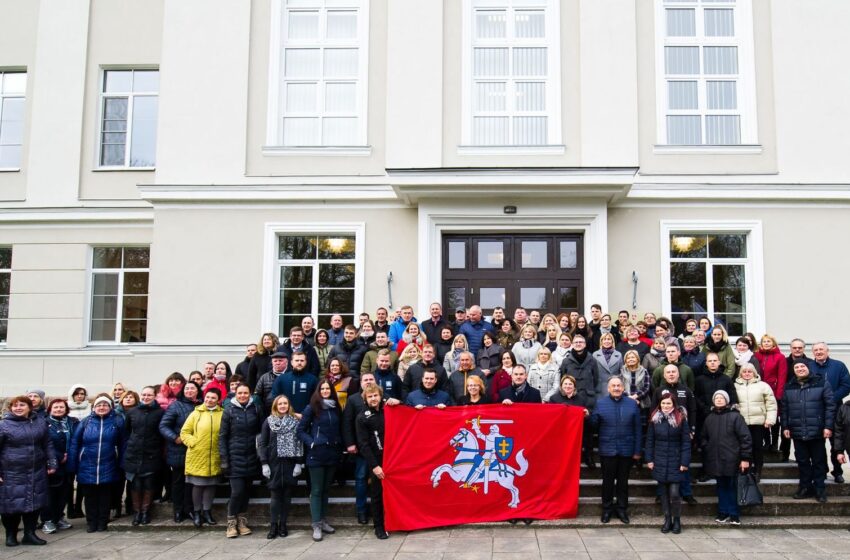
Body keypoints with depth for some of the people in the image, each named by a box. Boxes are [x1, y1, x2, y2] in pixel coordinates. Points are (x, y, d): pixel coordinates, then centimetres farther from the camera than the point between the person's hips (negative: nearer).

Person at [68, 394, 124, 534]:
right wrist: (72, 466, -4)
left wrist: (121, 465, -7)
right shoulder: (85, 422, -1)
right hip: (87, 467, 1)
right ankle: (91, 522, 23)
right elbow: (74, 443, -1)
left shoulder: (117, 421, -3)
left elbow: (122, 445, -2)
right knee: (90, 496, 10)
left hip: (108, 468, -1)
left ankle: (103, 522, 22)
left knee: (105, 496, 10)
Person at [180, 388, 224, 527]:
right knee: (197, 485, 7)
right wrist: (192, 442, -9)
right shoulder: (196, 413, 2)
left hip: (214, 458, 1)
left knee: (211, 484, 9)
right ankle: (197, 512, 19)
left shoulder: (223, 414, 2)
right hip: (197, 456, -1)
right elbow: (184, 432, 4)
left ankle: (207, 511, 21)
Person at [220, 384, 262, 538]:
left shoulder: (256, 410, 4)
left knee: (246, 490, 8)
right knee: (237, 491, -9)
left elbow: (261, 432, 8)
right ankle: (231, 523, 7)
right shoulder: (229, 411, -1)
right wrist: (224, 460, -6)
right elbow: (222, 437, -1)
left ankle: (242, 521, 22)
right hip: (235, 457, -2)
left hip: (251, 457, 3)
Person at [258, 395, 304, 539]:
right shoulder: (269, 422, 3)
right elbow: (262, 444, 2)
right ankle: (273, 526, 6)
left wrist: (298, 463, -5)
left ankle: (283, 525, 13)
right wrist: (264, 464, -6)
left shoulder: (295, 421, 4)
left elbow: (299, 443, 2)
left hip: (290, 464, 1)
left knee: (287, 496, 5)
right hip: (274, 464, -1)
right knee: (275, 496, 0)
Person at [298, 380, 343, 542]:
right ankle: (317, 525, 2)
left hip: (332, 454, 5)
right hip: (317, 454, -5)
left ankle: (324, 521, 22)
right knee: (316, 490, -1)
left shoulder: (336, 408, 9)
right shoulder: (312, 408, -5)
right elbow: (301, 430, -3)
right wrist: (311, 443, -13)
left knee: (326, 489, 13)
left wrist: (340, 447, 5)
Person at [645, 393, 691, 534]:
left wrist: (685, 462, -9)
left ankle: (677, 520, 13)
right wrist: (649, 459, 1)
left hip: (675, 462, -3)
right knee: (664, 492, 9)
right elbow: (650, 441, 6)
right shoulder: (654, 419, 3)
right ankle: (667, 520, 20)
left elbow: (686, 442, -5)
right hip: (659, 462, 3)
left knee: (674, 493, -6)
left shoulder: (681, 419, -4)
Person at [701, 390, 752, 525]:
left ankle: (734, 515, 12)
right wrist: (707, 450, 5)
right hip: (716, 461, 4)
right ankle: (723, 512, 19)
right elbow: (703, 438, 20)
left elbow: (745, 438, -8)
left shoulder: (735, 416, -5)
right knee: (721, 487, 10)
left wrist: (745, 458, -10)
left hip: (732, 460, -4)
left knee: (732, 487, 2)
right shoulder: (709, 418, 10)